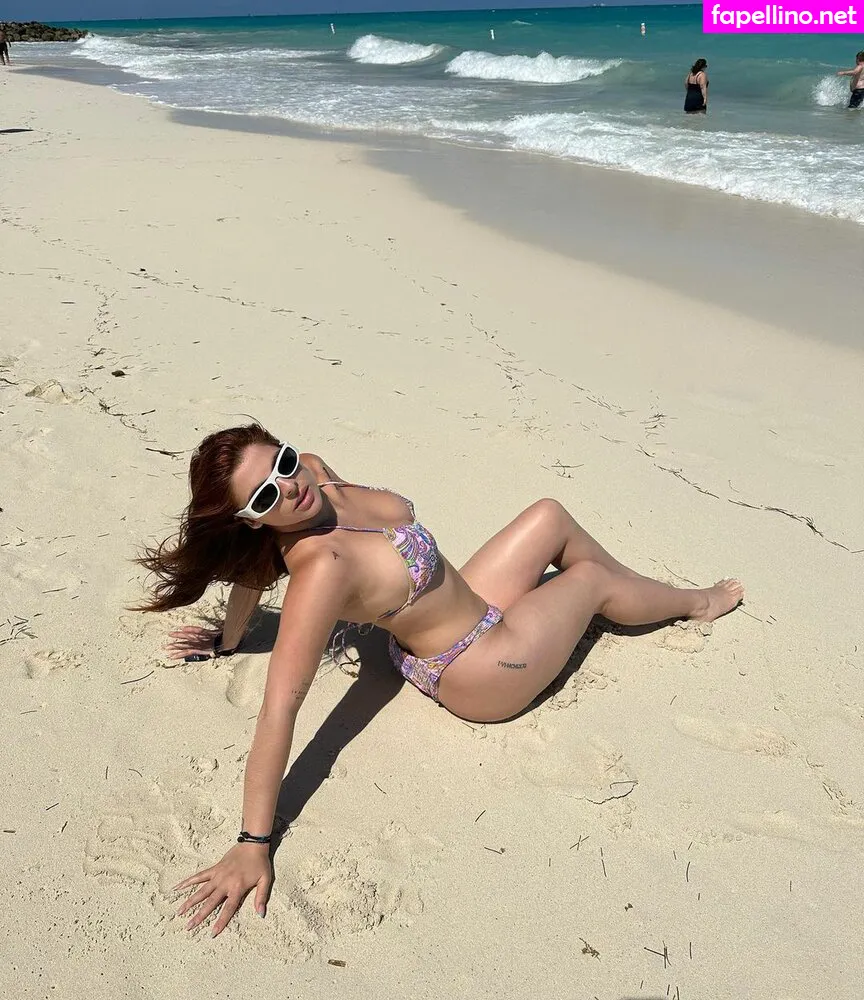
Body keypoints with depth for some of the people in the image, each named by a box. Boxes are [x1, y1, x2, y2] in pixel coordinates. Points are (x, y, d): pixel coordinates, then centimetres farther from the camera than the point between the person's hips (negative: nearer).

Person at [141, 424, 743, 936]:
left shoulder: (314, 471, -16)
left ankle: (654, 591, 45)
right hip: (483, 671, -7)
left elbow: (255, 567, 0)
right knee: (591, 576, 12)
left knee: (552, 516, 17)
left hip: (465, 608, 8)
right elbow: (279, 711, -39)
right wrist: (253, 843, -35)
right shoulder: (319, 568, -39)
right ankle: (693, 604, 47)